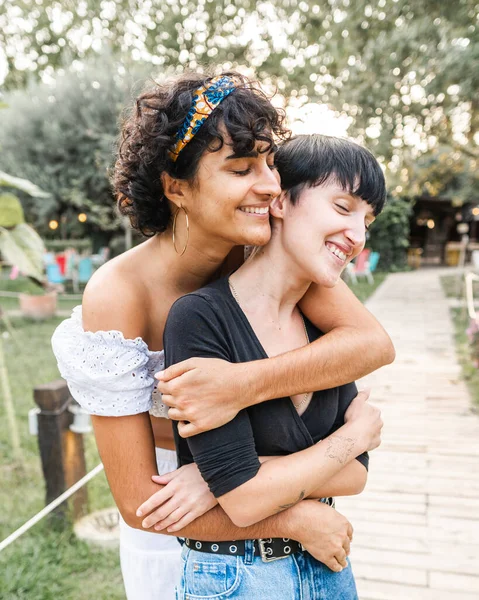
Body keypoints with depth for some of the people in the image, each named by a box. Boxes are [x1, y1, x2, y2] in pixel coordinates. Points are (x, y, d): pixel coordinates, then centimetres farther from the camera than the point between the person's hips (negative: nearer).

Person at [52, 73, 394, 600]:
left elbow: (374, 343, -28)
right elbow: (138, 503, -27)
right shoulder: (118, 294, -29)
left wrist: (244, 385, -40)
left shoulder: (267, 248, -19)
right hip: (174, 531, -3)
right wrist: (293, 520, -25)